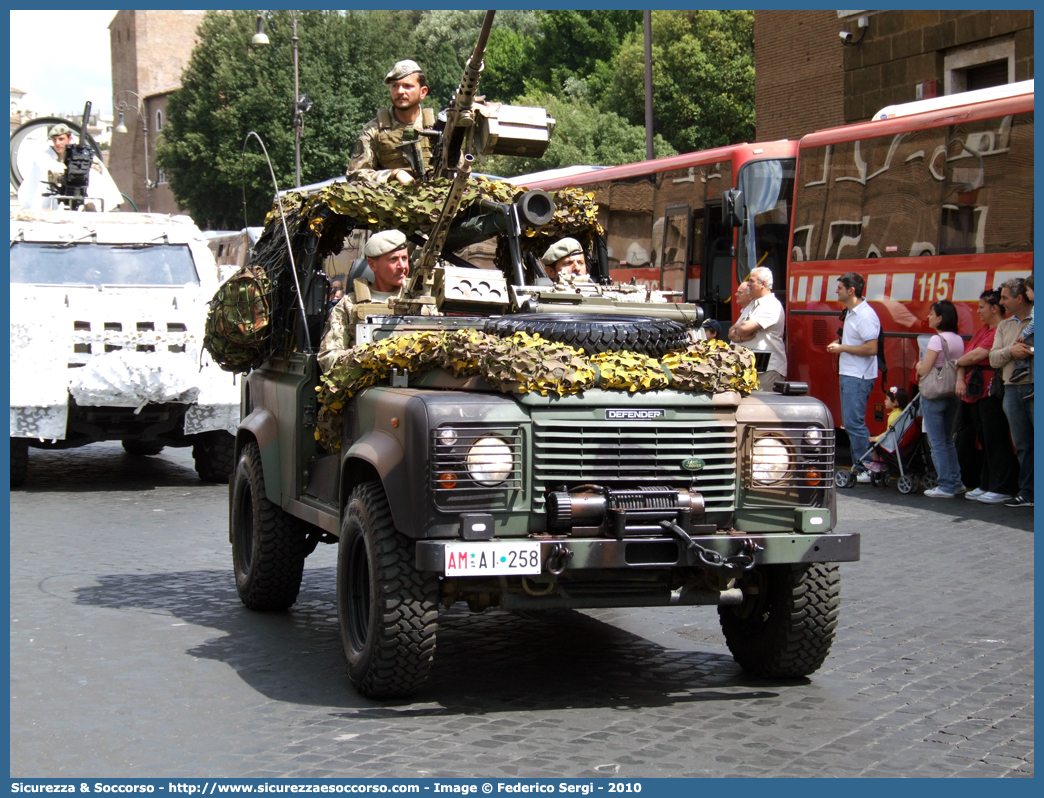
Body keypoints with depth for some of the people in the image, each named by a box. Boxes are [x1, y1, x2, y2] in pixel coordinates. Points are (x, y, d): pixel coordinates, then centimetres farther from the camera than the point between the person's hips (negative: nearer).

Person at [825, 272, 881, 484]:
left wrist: (843, 348, -16)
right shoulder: (850, 312, 14)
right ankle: (858, 465, 20)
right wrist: (838, 344, 11)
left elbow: (871, 348, -24)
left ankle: (865, 469, -4)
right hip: (847, 374, 11)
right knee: (850, 422, 13)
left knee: (854, 422, -10)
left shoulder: (865, 316, -18)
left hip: (858, 377, -10)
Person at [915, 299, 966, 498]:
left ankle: (946, 487, 1)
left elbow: (924, 370, -19)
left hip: (934, 395, -8)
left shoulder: (937, 339, -16)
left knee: (937, 443, -1)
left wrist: (918, 366, 3)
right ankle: (956, 482, 21)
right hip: (953, 394, 8)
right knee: (948, 440, 19)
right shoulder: (958, 340, 8)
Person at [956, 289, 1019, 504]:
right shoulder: (983, 330, 17)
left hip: (991, 392, -10)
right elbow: (967, 355, 16)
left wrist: (957, 363, 0)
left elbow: (977, 355, -18)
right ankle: (986, 485, 21)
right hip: (975, 390, 10)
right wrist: (960, 379, 0)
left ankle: (1003, 489, -2)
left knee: (995, 440, -6)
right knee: (984, 440, 14)